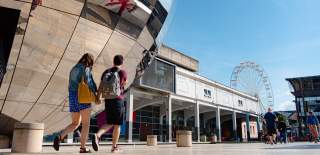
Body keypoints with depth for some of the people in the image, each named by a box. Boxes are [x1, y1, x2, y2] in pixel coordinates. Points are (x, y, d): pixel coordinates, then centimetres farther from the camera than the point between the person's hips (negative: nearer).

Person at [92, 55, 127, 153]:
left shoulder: (106, 72, 8)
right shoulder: (123, 72, -5)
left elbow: (101, 86, 1)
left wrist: (97, 98, 4)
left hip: (107, 100, 4)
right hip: (118, 100, -4)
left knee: (109, 124, 14)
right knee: (117, 125, 6)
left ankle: (97, 135, -11)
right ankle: (114, 147, 11)